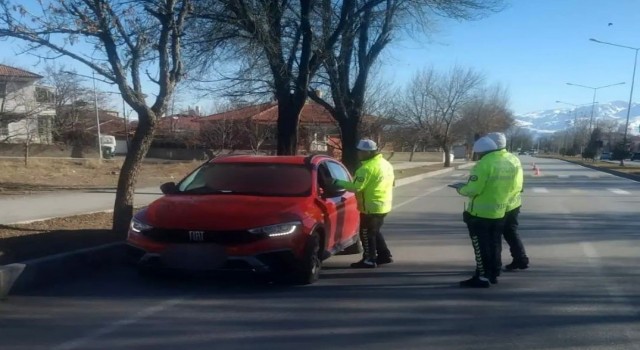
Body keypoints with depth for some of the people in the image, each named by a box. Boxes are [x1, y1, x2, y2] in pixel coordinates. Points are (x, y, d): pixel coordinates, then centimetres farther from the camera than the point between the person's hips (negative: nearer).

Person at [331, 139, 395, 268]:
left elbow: (356, 187, -24)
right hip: (383, 205, 10)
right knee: (375, 232, 21)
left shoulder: (368, 167, -21)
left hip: (371, 207, -10)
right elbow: (390, 182, 17)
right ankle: (384, 255, 26)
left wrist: (337, 182, -17)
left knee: (366, 234, 2)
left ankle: (369, 260, 9)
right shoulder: (385, 164, 9)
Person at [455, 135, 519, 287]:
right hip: (499, 213, 8)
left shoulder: (484, 164, -19)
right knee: (493, 245, 17)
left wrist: (461, 189, -5)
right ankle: (493, 275, 25)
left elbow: (473, 189, -23)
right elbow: (511, 188, 15)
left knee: (481, 248, 1)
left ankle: (483, 278, 5)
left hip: (480, 214, -8)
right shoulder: (510, 164, 8)